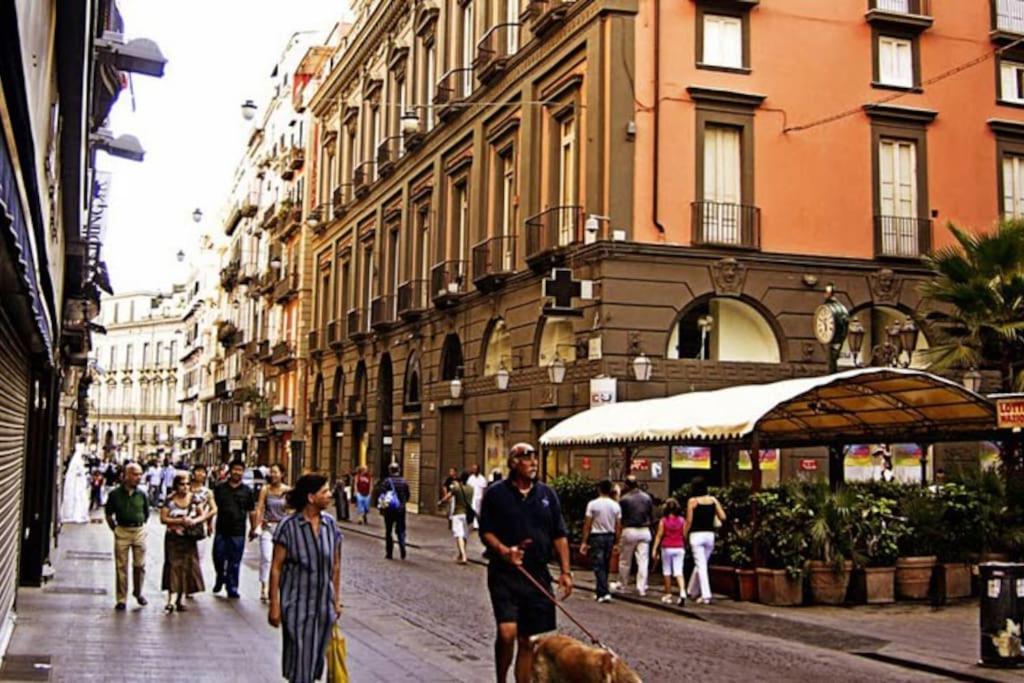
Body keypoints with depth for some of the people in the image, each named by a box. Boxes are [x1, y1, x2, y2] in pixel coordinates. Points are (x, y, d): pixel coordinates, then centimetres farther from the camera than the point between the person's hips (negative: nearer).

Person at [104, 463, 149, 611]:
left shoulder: (141, 495, 1)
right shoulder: (115, 494, -4)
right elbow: (108, 514, 6)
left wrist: (140, 526, 10)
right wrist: (114, 529, 3)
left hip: (139, 531, 2)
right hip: (122, 532, -2)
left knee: (140, 565, 7)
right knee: (121, 567, 3)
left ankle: (138, 592, 27)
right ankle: (121, 599, 10)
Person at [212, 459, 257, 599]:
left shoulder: (247, 491, 4)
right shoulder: (220, 488, 4)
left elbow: (252, 512, 8)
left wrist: (254, 529, 6)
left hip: (238, 533, -1)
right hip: (221, 530, 1)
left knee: (234, 562, 2)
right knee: (218, 558, 6)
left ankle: (232, 588, 11)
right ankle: (220, 578, 32)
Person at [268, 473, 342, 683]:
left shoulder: (330, 524, 0)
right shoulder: (288, 526, -13)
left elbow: (336, 565, 9)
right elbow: (276, 568, -10)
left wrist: (336, 600, 10)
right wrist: (274, 605, -10)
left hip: (324, 604, 4)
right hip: (297, 603, -4)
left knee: (317, 653, 13)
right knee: (299, 653, 0)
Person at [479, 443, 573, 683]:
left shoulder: (547, 494, 8)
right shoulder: (496, 493, -2)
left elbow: (559, 535, 10)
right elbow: (485, 532, -1)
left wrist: (565, 571, 3)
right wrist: (504, 551, -19)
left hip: (538, 575, 4)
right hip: (504, 574, -3)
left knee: (528, 640, 8)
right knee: (507, 632, -16)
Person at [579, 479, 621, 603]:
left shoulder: (593, 504, -9)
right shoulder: (615, 506, 1)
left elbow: (587, 524, -9)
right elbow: (618, 527, 3)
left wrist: (584, 542, -4)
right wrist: (616, 543, 10)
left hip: (596, 537, -4)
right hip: (610, 537, 4)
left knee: (598, 566, -3)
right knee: (605, 566, 15)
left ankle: (604, 593, -13)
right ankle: (599, 592, 24)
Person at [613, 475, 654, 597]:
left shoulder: (624, 499, -9)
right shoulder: (647, 498, 4)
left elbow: (619, 517, -4)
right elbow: (652, 516, 10)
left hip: (629, 531, -3)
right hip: (645, 531, 3)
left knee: (625, 560, 11)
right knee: (643, 561, 3)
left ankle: (622, 585, 23)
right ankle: (641, 587, 0)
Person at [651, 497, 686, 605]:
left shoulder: (663, 520, -5)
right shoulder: (682, 520, 0)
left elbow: (659, 535, -6)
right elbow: (684, 535, 3)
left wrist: (655, 549, -3)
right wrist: (685, 547, 16)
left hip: (667, 548, -1)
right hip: (679, 548, 1)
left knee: (667, 571, 11)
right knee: (678, 571, -2)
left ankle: (668, 594, 16)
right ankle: (682, 592, -21)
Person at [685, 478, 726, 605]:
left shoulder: (692, 501, -4)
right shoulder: (713, 500, 4)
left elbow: (689, 521, -6)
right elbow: (723, 517, 0)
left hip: (696, 535, -4)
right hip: (710, 534, 4)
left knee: (701, 566, -4)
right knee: (700, 564, 18)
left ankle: (706, 595, -13)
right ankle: (692, 591, 32)